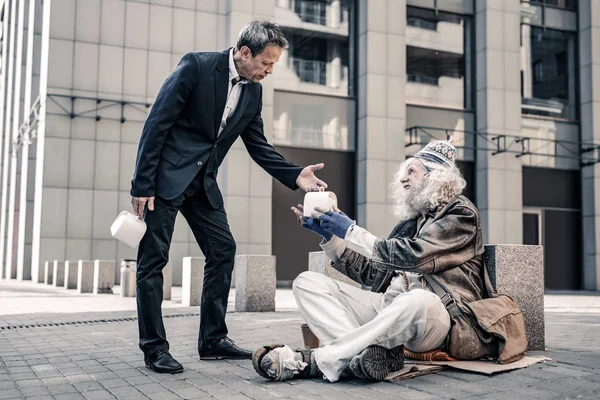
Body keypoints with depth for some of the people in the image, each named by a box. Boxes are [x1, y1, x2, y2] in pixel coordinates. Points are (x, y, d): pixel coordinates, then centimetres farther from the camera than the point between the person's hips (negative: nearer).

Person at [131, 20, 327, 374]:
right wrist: (143, 185, -19)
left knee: (223, 250, 4)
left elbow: (258, 145, 10)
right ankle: (154, 347, 5)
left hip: (203, 182, 7)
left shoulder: (253, 91, 4)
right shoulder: (196, 66, -15)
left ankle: (213, 339, 14)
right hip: (166, 175, -7)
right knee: (154, 258, -4)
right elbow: (157, 123, -16)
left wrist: (295, 175, -6)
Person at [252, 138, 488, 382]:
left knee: (417, 300, -43)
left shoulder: (460, 214, 1)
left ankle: (315, 361, -34)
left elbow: (412, 255, -16)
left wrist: (351, 232, -10)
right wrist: (329, 236, 13)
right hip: (390, 307, 7)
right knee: (307, 282, -5)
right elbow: (372, 274, 20)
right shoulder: (412, 220, 22)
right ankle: (378, 352, -30)